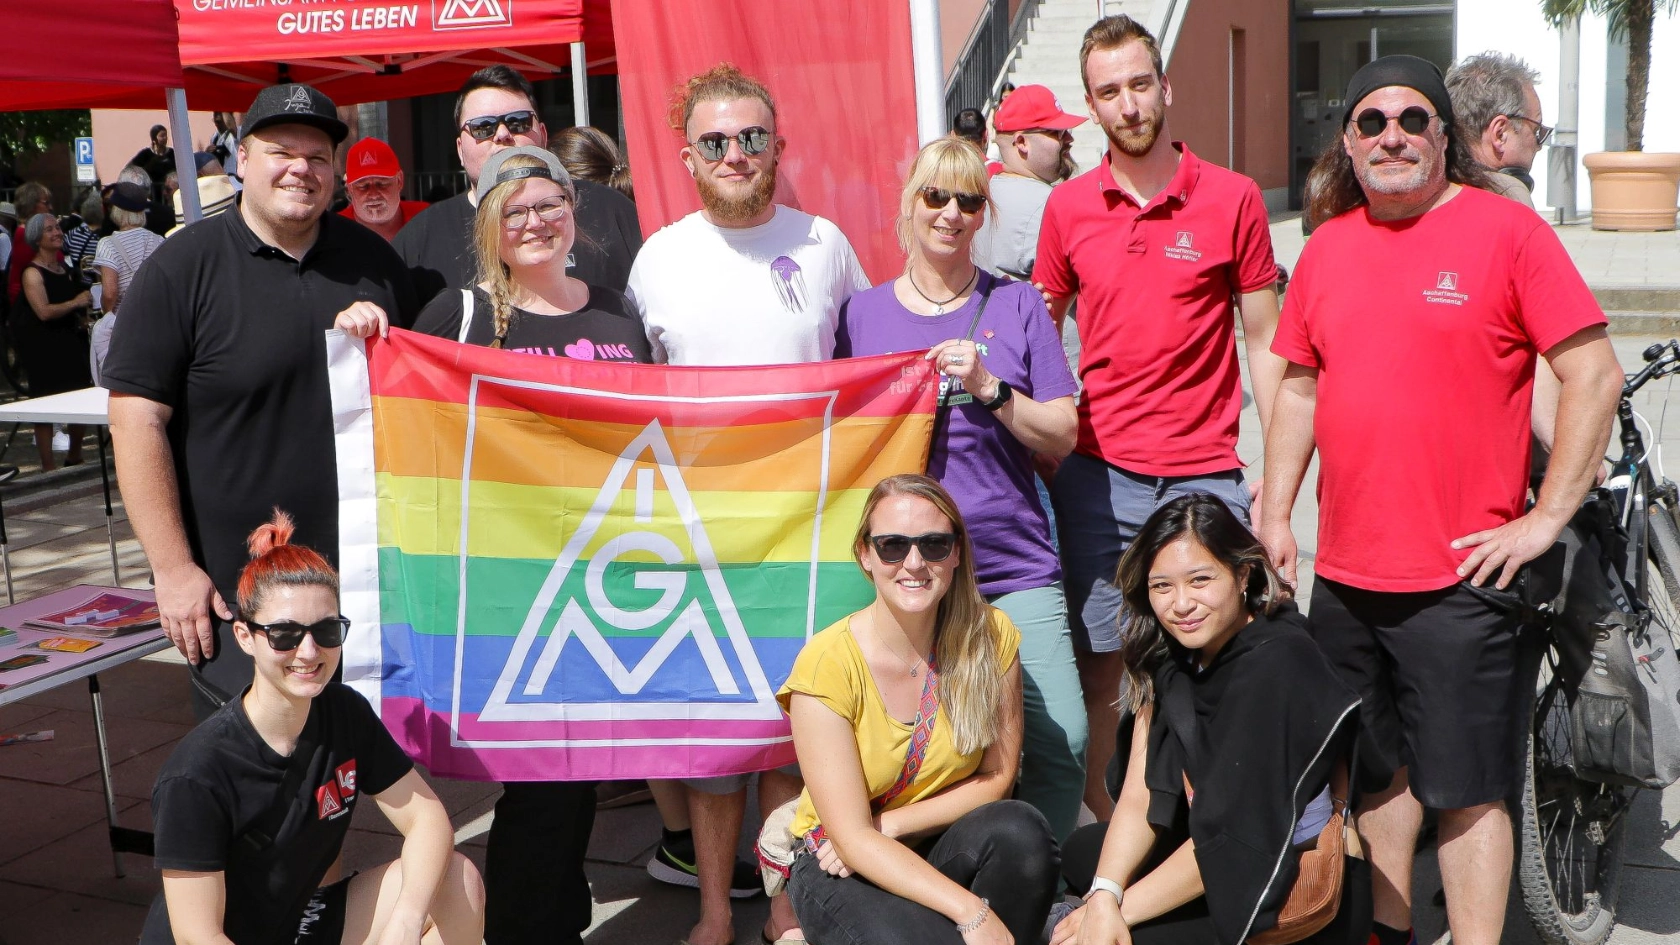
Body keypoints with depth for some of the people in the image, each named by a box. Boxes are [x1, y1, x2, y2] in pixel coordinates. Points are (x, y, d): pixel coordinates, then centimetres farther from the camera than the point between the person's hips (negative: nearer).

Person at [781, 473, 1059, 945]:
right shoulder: (828, 664, -21)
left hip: (947, 848, 4)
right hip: (845, 869, -3)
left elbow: (997, 778, -2)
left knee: (1021, 830, -28)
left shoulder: (991, 636, -9)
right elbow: (852, 837, -21)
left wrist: (888, 825, -15)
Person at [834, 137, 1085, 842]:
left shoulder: (1016, 307, 8)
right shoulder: (862, 314, 10)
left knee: (1061, 740, -10)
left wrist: (988, 385, -11)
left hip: (1014, 568, 0)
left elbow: (1061, 438, 3)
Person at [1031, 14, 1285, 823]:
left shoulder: (1232, 198, 0)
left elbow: (1263, 340, 3)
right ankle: (1098, 824, 23)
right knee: (1096, 668, 7)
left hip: (1203, 475, -1)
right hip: (1096, 475, 2)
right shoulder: (1068, 207, 6)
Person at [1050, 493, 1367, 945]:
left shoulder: (1274, 670, -26)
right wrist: (1104, 896, -19)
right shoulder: (1168, 654, -1)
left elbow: (1231, 838, -25)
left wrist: (1121, 908, -18)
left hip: (1301, 898, -8)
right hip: (1227, 873, 9)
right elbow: (1140, 796, -4)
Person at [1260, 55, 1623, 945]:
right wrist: (1276, 510, 12)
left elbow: (1595, 374, -9)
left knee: (1466, 788, 2)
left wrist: (1547, 516, -12)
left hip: (1462, 576, -5)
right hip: (1345, 572, 6)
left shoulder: (1506, 228, -7)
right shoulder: (1327, 247, 9)